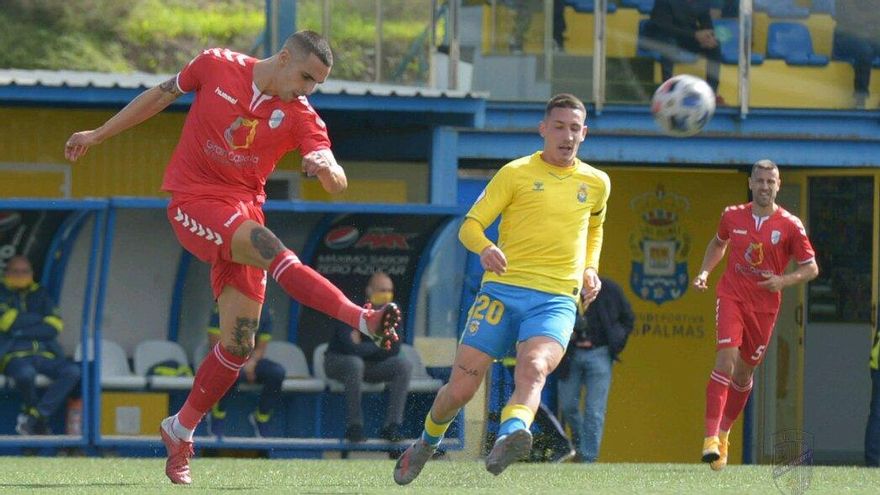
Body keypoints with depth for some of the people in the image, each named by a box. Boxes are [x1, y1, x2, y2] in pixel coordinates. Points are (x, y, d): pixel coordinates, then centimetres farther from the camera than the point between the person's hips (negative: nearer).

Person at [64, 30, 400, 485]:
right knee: (269, 249, -30)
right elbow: (161, 95, 11)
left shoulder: (301, 117, -2)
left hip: (244, 207, 4)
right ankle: (365, 320, -47)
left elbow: (337, 183, -12)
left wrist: (326, 167, -36)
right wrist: (98, 135, 19)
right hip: (193, 202, -4)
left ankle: (181, 430, 17)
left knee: (239, 343, -3)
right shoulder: (216, 67, -4)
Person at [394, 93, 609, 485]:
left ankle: (510, 437, -57)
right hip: (502, 289, -1)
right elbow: (470, 226, 2)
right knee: (460, 388, -4)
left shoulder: (597, 183, 15)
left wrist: (590, 269, 17)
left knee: (533, 368, -31)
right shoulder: (516, 173, 5)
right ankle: (428, 441, 26)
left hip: (556, 301, 1)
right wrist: (484, 247, -22)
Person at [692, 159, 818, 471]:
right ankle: (711, 437, -24)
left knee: (745, 372, 11)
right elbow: (719, 243, 23)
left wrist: (783, 281, -18)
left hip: (765, 306, 1)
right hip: (731, 296, -1)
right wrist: (704, 272, 9)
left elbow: (811, 269, -1)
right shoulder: (733, 216, 2)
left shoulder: (790, 226, -5)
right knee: (726, 358, -19)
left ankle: (724, 433, 33)